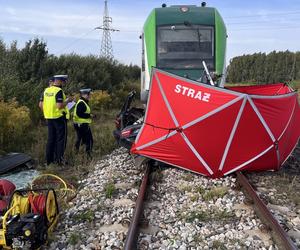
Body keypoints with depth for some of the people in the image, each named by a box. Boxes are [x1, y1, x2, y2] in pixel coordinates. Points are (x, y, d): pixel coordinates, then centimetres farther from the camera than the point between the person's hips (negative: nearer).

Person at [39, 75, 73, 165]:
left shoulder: (46, 90, 9)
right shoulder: (59, 91, -14)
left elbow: (40, 104, 11)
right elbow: (59, 106, -23)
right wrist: (67, 101, -8)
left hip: (49, 118, 7)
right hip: (59, 118, -7)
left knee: (51, 139, 13)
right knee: (61, 139, 1)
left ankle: (49, 160, 17)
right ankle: (59, 159, 1)